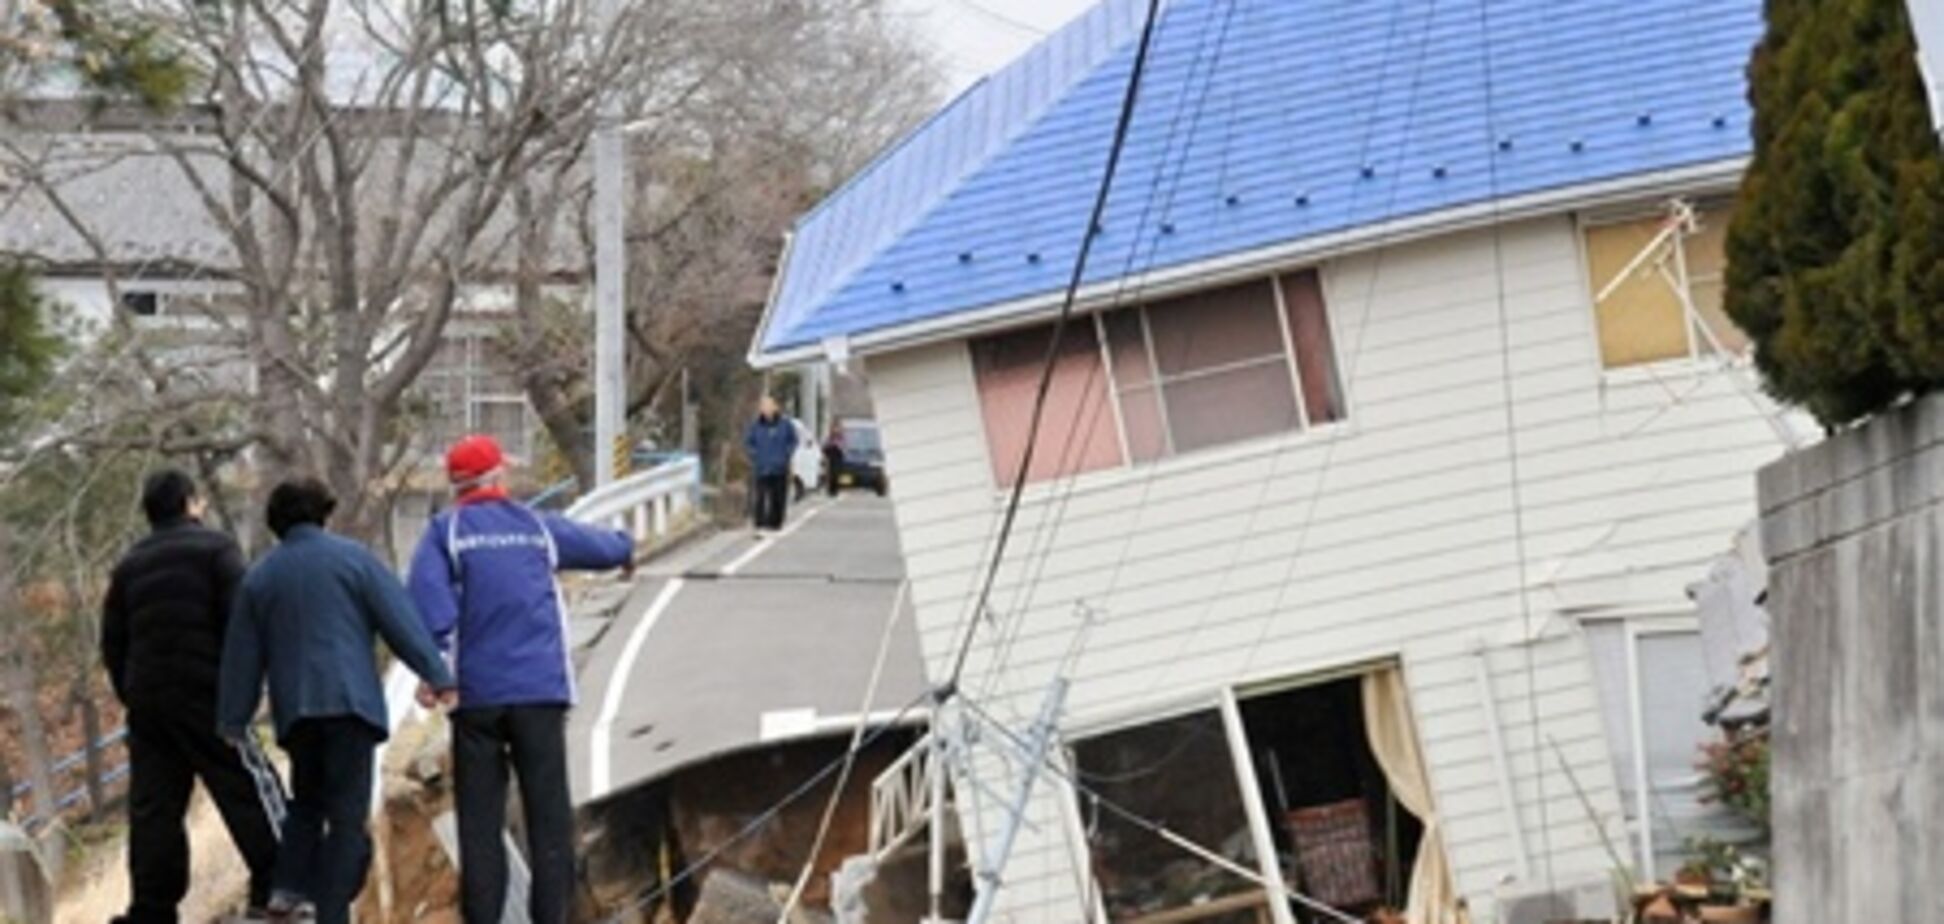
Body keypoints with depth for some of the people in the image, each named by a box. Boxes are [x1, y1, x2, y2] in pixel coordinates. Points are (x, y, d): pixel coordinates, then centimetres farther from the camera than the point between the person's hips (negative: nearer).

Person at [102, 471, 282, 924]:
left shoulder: (129, 565, 15)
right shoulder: (214, 549, -1)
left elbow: (113, 643, 15)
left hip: (146, 698, 5)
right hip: (206, 694, -5)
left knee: (152, 804, 5)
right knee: (247, 787, 1)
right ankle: (275, 885, -3)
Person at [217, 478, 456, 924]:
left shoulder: (259, 577, 12)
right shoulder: (352, 558, 1)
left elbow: (242, 656, 15)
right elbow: (400, 620, -4)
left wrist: (233, 721, 19)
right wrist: (437, 675, -5)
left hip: (294, 707, 4)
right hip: (350, 700, -4)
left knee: (307, 800, 22)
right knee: (347, 812, -3)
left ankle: (291, 884, 6)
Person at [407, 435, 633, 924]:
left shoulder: (446, 531, 5)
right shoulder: (539, 527, 12)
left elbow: (427, 592, -12)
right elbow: (599, 546, 29)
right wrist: (626, 547, 51)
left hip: (476, 694, -1)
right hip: (541, 690, 1)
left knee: (480, 820, 2)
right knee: (549, 814, 2)